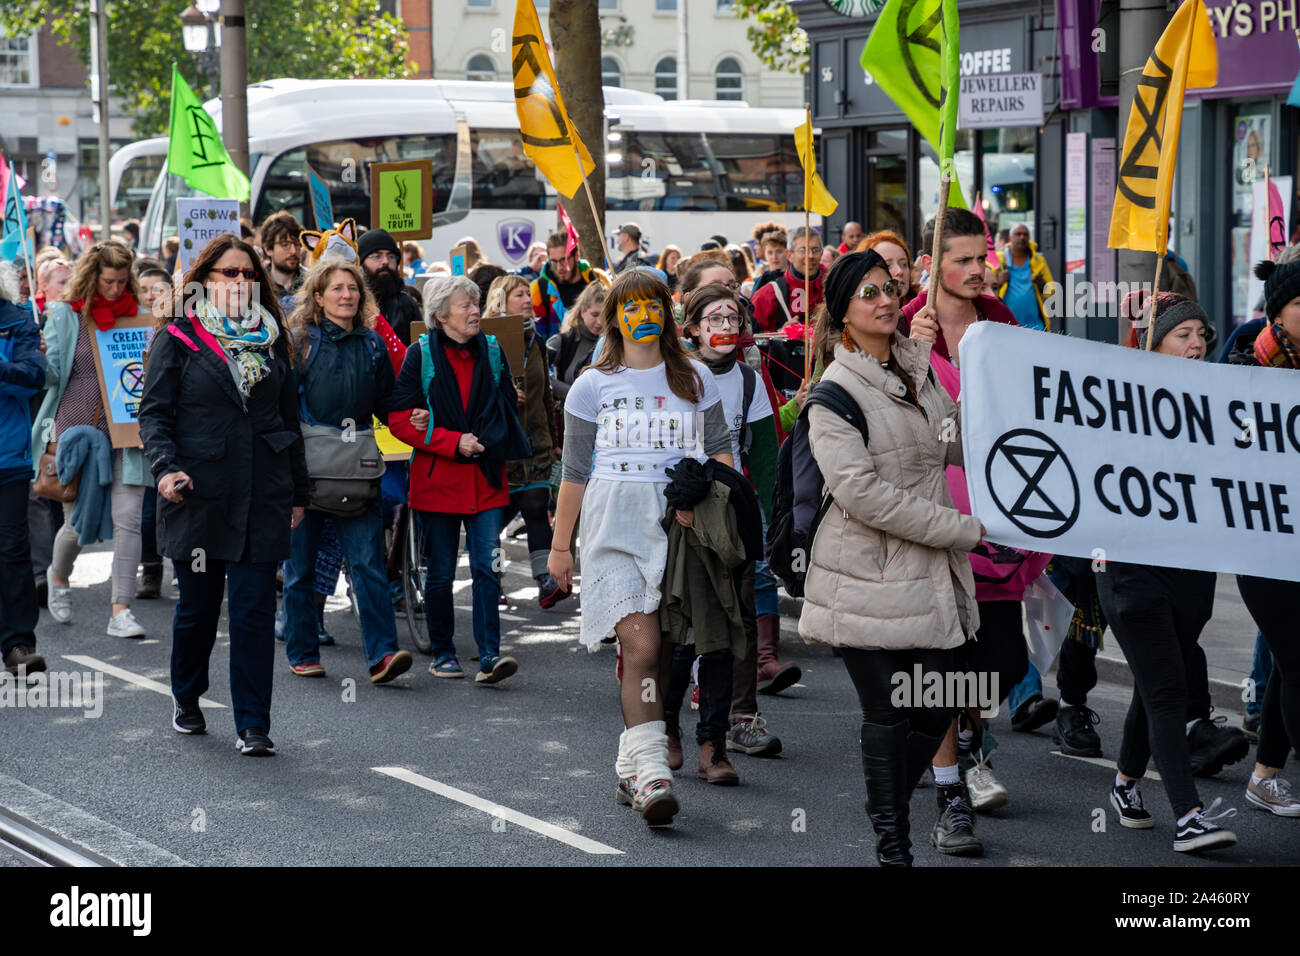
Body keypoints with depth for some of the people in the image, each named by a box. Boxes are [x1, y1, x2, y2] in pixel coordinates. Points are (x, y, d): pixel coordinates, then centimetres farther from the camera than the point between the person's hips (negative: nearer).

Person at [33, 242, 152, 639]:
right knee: (78, 524, 4)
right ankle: (58, 576, 38)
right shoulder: (64, 314, 1)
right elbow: (50, 374, -2)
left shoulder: (137, 316, 8)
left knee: (127, 519, -10)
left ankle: (121, 611, -6)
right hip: (76, 428, -2)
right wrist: (35, 359, -23)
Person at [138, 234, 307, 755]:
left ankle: (253, 724, 1)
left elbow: (289, 417, 17)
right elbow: (154, 413, -2)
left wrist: (298, 492, 15)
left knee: (254, 610, -3)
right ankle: (186, 699, 33)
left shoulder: (271, 339, 13)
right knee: (197, 607, 9)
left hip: (263, 497, 2)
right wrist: (166, 467, -19)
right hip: (200, 494, -2)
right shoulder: (177, 338, 2)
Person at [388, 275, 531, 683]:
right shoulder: (420, 355, -1)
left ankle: (489, 656, -9)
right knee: (440, 573, 5)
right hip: (436, 478, -2)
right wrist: (453, 441, -15)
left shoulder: (492, 352, 8)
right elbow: (400, 420, -5)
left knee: (488, 567, -8)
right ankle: (442, 653, 19)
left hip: (485, 480, 2)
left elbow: (507, 409, 8)